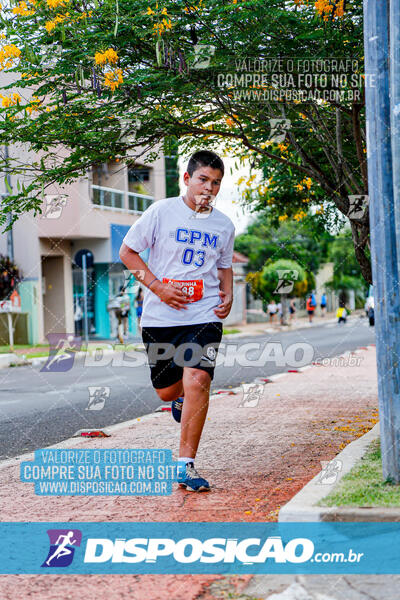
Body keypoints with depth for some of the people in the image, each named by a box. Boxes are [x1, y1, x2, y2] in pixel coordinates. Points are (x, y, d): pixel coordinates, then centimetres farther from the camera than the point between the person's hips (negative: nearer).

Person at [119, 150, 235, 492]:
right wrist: (158, 287, -10)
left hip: (204, 315, 1)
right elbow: (127, 252, 1)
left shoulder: (224, 225, 8)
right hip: (161, 317, 0)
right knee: (167, 391, 9)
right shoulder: (162, 211, -3)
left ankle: (186, 466, -12)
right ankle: (181, 396, 50)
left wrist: (228, 296, 4)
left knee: (197, 380, -19)